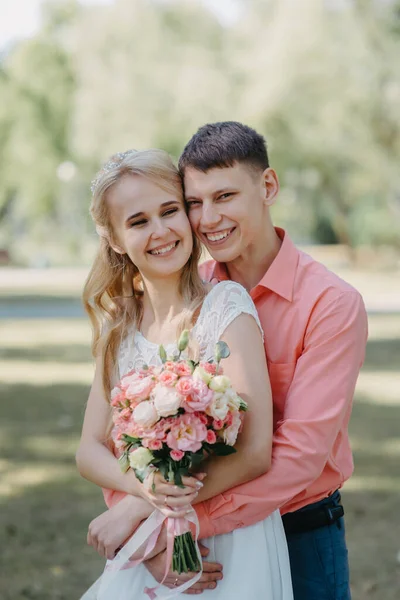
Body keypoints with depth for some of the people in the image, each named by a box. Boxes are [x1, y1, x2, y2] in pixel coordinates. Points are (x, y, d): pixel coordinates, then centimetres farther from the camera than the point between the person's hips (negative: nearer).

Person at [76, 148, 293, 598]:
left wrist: (136, 511, -17)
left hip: (230, 545, -5)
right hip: (149, 550, 5)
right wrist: (143, 487, -20)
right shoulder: (118, 324, 3)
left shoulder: (226, 305, -14)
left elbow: (255, 453, -19)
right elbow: (90, 450, 2)